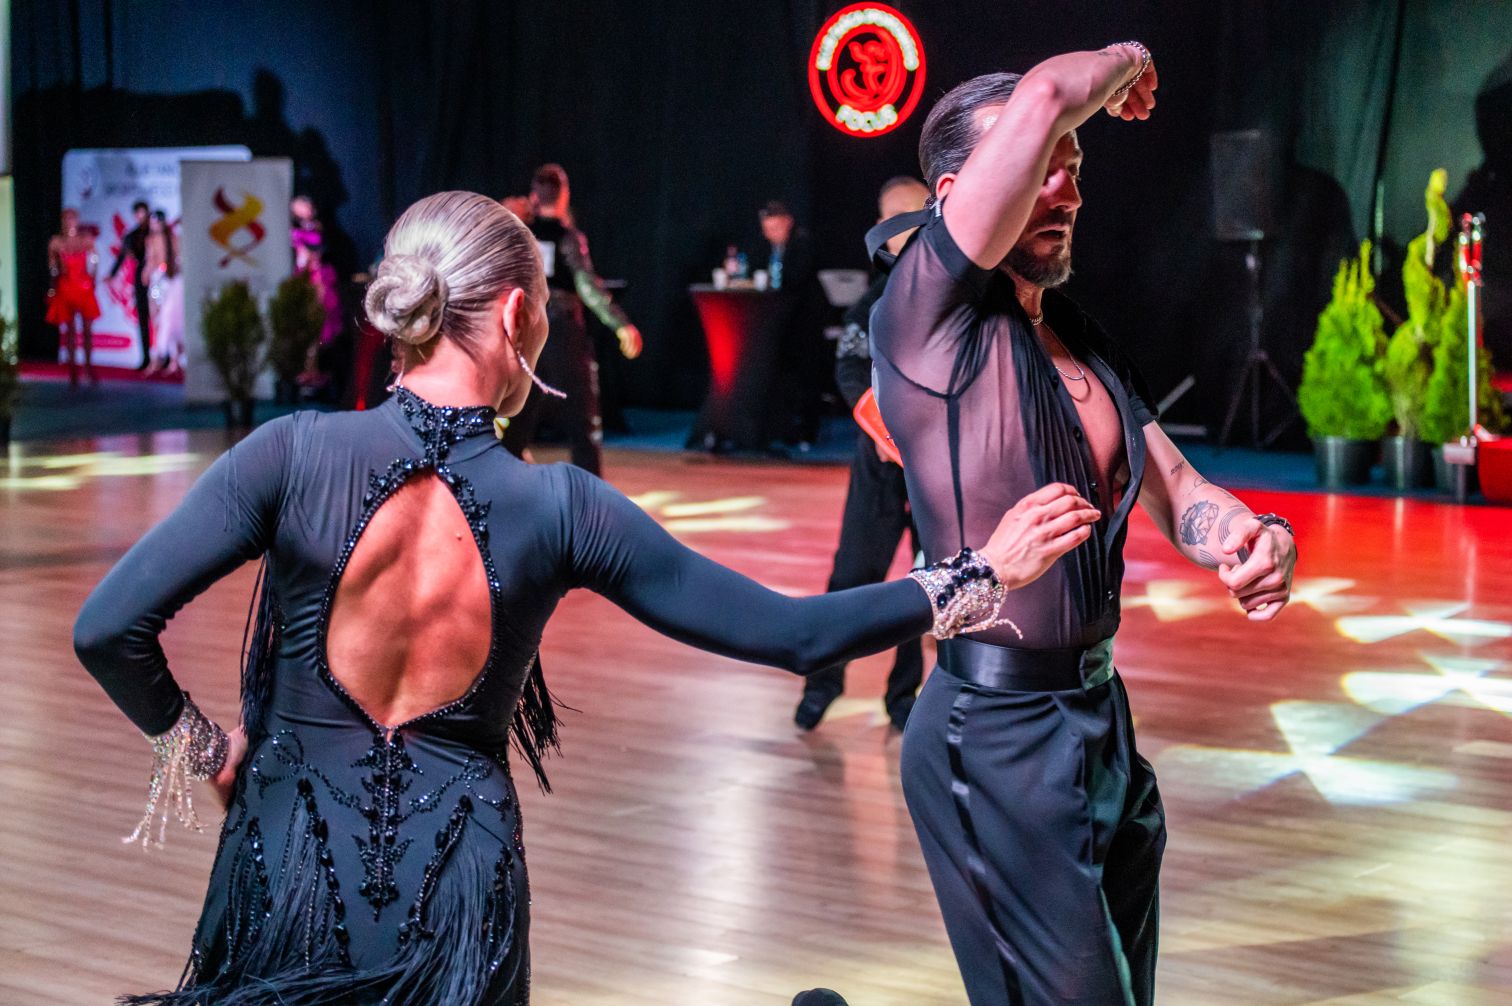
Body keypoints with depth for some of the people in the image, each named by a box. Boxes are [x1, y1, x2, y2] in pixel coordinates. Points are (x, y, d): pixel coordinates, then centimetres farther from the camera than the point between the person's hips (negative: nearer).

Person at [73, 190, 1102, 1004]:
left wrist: (197, 742, 2)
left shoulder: (296, 455, -13)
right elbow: (793, 633, -7)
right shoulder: (558, 507, -11)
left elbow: (109, 630, -17)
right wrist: (977, 576, 4)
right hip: (459, 905, 1)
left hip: (290, 883, 0)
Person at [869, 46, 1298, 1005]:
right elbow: (1042, 99, -21)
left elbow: (1178, 492, 9)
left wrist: (1256, 536, -13)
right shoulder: (931, 311, -12)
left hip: (1102, 715, 8)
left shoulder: (1089, 345, 13)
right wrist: (1124, 62, 0)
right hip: (998, 734, -8)